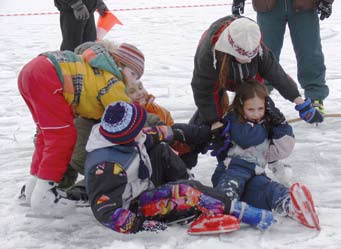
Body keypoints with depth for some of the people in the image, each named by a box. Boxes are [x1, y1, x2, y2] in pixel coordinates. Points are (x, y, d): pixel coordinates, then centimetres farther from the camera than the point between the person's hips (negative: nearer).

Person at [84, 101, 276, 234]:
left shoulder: (124, 139, -8)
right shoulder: (107, 166, -33)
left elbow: (154, 135, 11)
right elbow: (104, 211, -34)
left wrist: (182, 133, 15)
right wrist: (138, 224, -38)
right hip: (133, 207, -10)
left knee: (161, 151, 11)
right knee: (185, 192, -28)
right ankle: (237, 210, -29)